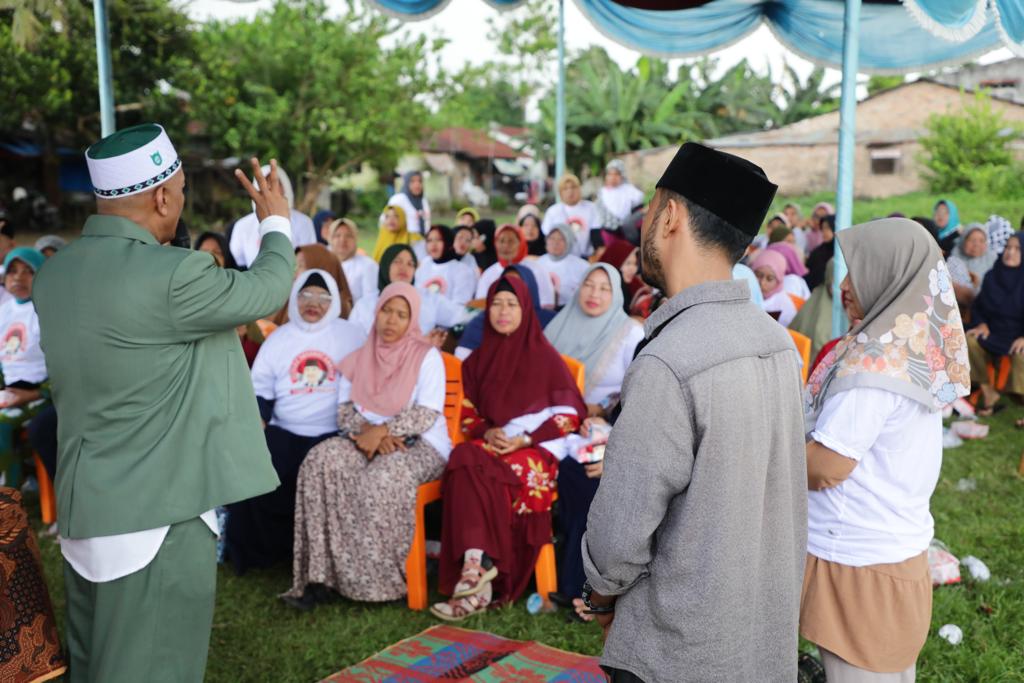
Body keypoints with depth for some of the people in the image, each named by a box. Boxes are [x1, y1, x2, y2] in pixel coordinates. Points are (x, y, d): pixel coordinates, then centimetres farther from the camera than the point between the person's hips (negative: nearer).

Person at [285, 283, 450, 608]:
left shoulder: (427, 356, 0)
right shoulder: (359, 358, 14)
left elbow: (428, 414, -10)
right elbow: (344, 410, 7)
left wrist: (383, 430, -21)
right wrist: (368, 432, -14)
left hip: (419, 444, -4)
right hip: (368, 440, 4)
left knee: (383, 478, -36)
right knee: (322, 461, -25)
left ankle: (380, 579, -23)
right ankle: (318, 575, -27)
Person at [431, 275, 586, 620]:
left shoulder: (545, 356, 4)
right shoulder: (478, 359, 18)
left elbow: (571, 413, -1)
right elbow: (467, 412, 16)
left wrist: (524, 439, -12)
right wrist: (487, 433, -6)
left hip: (536, 450, -4)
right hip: (490, 446, 4)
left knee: (470, 467, -33)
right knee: (463, 460, -31)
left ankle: (476, 566, -28)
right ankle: (479, 585, -33)